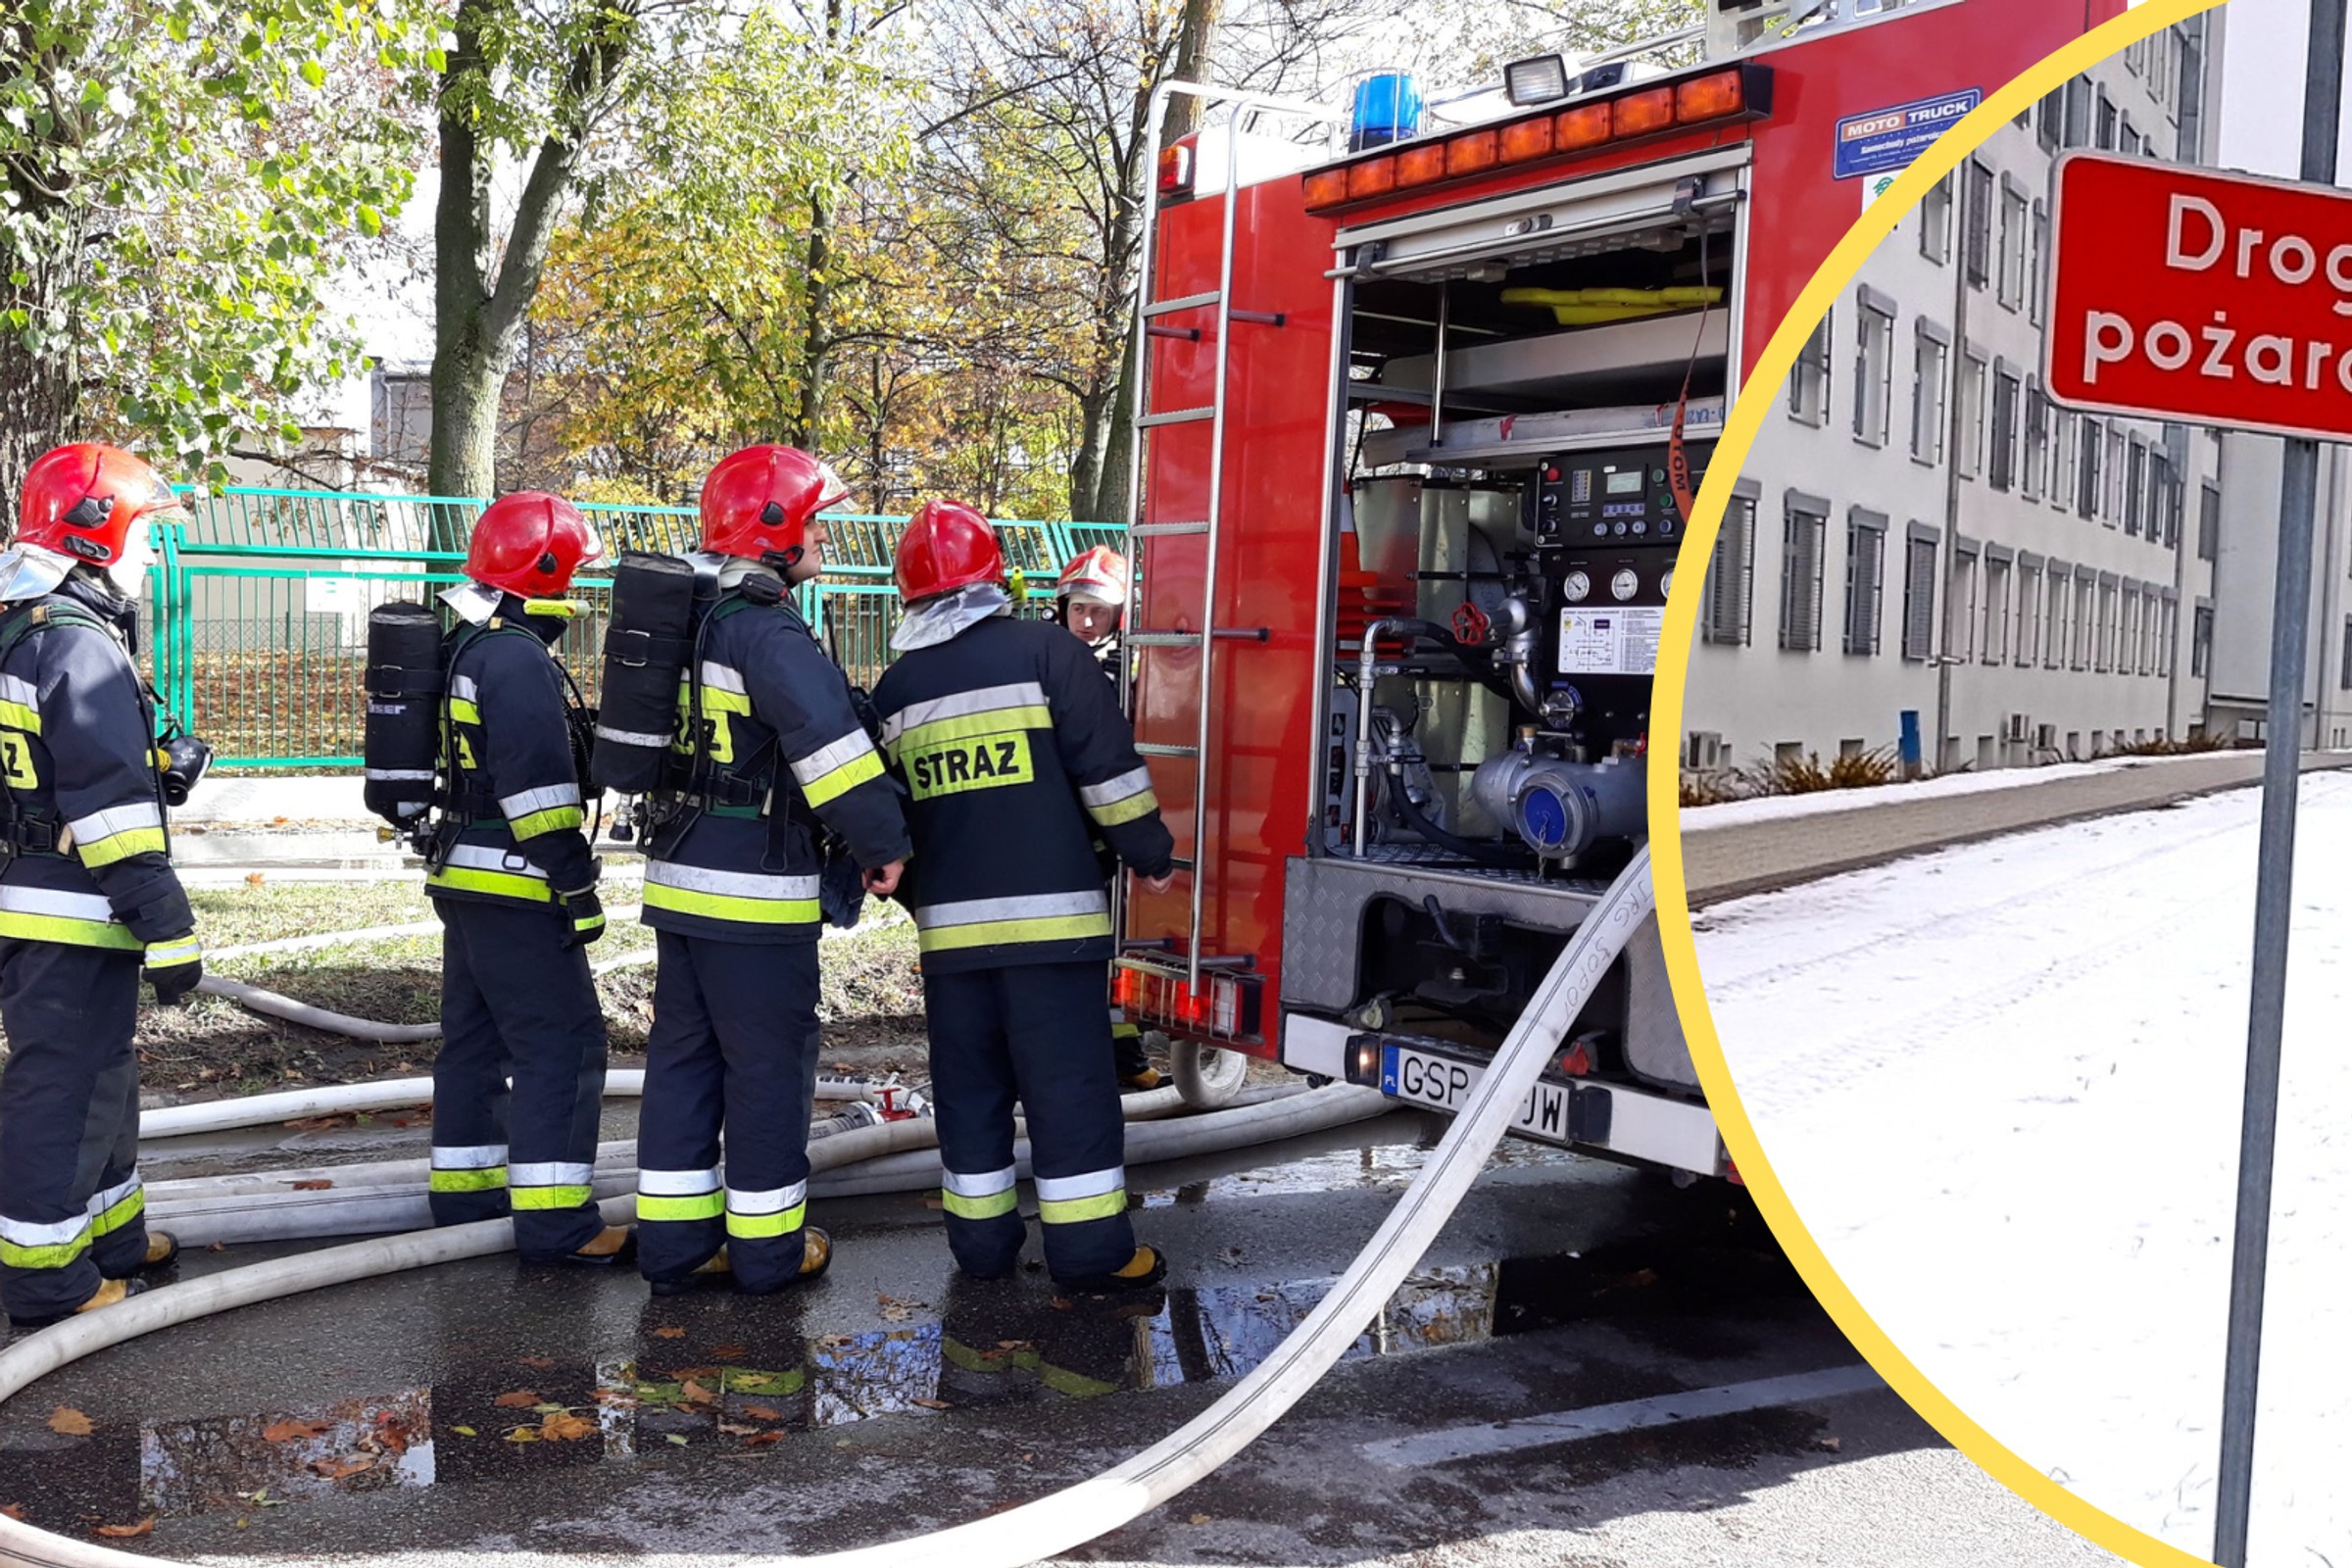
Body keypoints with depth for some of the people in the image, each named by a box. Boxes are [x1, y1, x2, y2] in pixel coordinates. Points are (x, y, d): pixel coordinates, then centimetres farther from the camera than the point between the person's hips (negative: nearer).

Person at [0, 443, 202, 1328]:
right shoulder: (80, 644, -18)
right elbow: (111, 800, -23)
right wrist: (167, 927, -22)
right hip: (74, 921, -10)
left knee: (100, 1077, 21)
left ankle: (112, 1235, 35)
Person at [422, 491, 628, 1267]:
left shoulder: (469, 650, 16)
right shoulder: (519, 658, -17)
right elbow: (539, 784, -23)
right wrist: (578, 884, -20)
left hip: (465, 879, 11)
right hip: (516, 889, -11)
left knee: (475, 1037, 17)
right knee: (561, 1045, -8)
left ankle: (465, 1193, 26)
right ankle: (554, 1221, -6)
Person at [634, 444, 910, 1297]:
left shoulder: (699, 622, 14)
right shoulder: (769, 632, -17)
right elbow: (829, 739, -29)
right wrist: (884, 842, -21)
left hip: (682, 877, 9)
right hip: (756, 890, -9)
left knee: (683, 1058, 13)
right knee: (768, 1065, 3)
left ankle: (673, 1241, 20)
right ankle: (767, 1247, 14)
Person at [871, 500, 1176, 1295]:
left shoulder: (896, 687, 11)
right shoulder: (1044, 650, -4)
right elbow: (1108, 767, -7)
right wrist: (1150, 852, 5)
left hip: (950, 921, 4)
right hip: (1049, 911, -4)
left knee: (969, 1083, 13)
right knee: (1070, 1082, 1)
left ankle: (981, 1239, 19)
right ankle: (1090, 1249, 4)